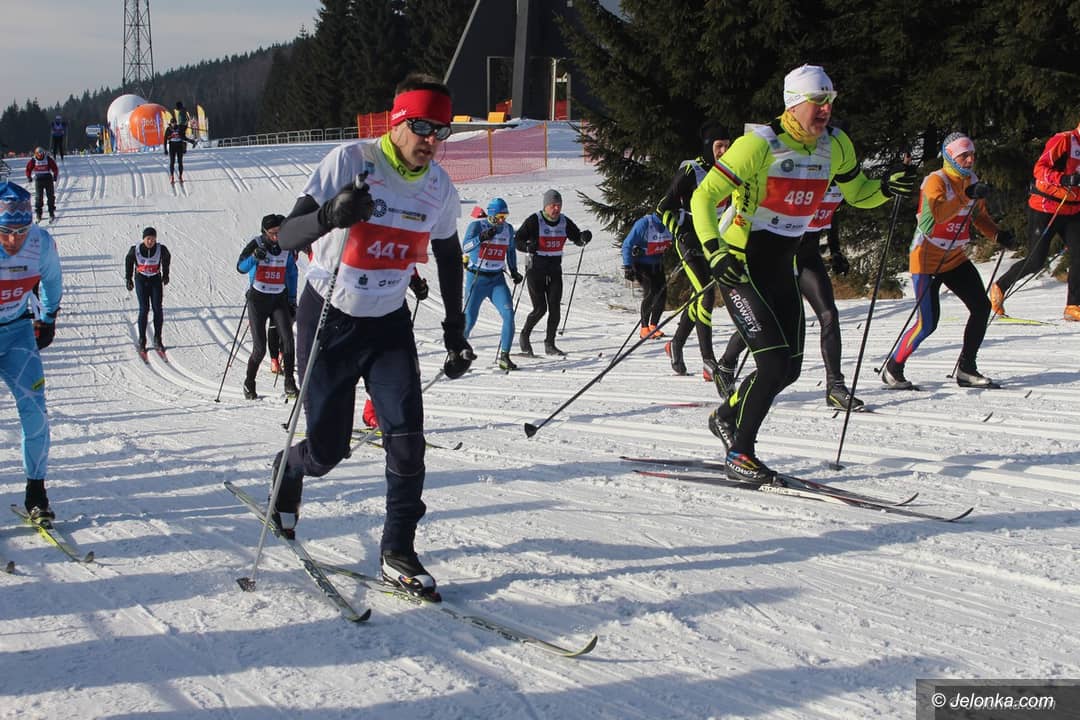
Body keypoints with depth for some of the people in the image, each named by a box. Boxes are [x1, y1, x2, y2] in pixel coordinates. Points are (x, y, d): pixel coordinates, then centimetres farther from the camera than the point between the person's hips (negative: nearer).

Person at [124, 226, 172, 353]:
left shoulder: (161, 249, -16)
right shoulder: (135, 250, -17)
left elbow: (167, 258, 7)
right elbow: (128, 260, 4)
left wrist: (165, 275, 18)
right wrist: (128, 279, 9)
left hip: (156, 280, 1)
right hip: (141, 280, -1)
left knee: (157, 309, -6)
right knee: (144, 309, -9)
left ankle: (158, 340, 5)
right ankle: (142, 340, 1)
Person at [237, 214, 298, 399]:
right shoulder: (256, 244, -6)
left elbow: (292, 274, 15)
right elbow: (240, 267, -16)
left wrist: (292, 300, 13)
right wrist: (254, 257, -35)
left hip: (279, 299, 3)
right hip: (258, 298, -2)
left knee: (287, 339, -16)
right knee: (260, 348, -4)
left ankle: (290, 384, -12)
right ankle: (249, 383, 18)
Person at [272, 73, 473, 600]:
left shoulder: (439, 187, -5)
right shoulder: (349, 161, -20)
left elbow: (448, 254, 14)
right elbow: (287, 236, -24)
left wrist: (455, 333, 12)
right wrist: (331, 214, -47)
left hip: (389, 323, 4)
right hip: (329, 319, -3)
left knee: (407, 437, -12)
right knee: (329, 449, 2)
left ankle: (398, 553, 2)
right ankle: (288, 471, 39)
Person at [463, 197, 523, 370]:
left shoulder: (508, 228, 6)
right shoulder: (477, 225, -9)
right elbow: (465, 247, -22)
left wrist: (514, 271, 13)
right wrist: (482, 237, -36)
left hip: (497, 279, 4)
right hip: (477, 278, -4)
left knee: (508, 314, -14)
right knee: (469, 319, -3)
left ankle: (504, 356, -9)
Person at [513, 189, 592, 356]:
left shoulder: (564, 222, 4)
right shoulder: (534, 221, -10)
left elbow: (577, 239, 11)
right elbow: (517, 240, -9)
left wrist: (584, 237, -12)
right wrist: (528, 246, -30)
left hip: (555, 270, 4)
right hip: (536, 269, -4)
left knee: (554, 308, -2)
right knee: (540, 308, -7)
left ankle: (550, 344, 8)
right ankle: (524, 337, 16)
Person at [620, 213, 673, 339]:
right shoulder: (644, 224, -25)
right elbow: (627, 245, -20)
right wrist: (627, 267, -23)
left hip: (657, 264, 6)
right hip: (642, 263, -6)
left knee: (662, 294, -1)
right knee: (650, 292, -20)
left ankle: (653, 326, 13)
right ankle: (645, 329, -12)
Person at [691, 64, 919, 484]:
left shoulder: (835, 146, 1)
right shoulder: (759, 144, -18)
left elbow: (858, 194, 15)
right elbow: (703, 198, -18)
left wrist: (885, 189, -7)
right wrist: (715, 253, -31)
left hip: (781, 267, 7)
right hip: (740, 265, -7)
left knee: (790, 368, 5)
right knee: (774, 359, -17)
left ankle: (727, 417, 30)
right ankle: (739, 454, -2)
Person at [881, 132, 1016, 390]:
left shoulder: (972, 180, 8)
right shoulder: (936, 181, -16)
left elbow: (979, 215, 18)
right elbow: (935, 215, -33)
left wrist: (998, 234, 1)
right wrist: (966, 196, -38)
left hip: (955, 258, 8)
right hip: (927, 259, -8)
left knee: (982, 307, 0)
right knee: (927, 323, -11)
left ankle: (966, 369, 11)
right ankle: (892, 368, 6)